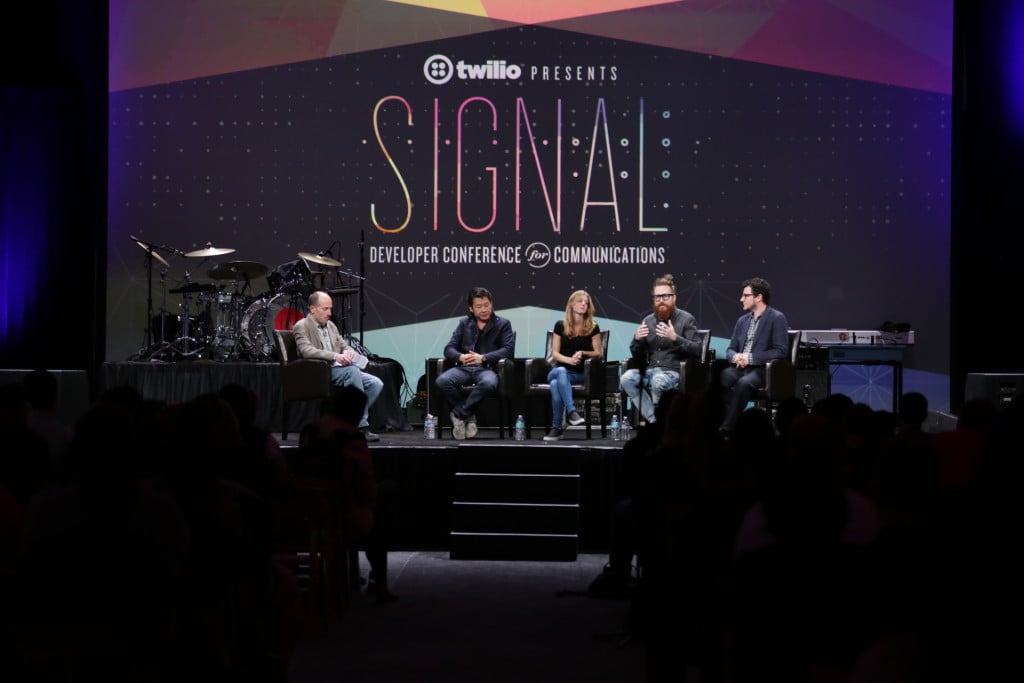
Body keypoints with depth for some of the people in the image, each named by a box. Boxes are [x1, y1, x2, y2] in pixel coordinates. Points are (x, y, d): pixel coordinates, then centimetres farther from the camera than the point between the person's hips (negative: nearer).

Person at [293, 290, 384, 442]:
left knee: (376, 384, -15)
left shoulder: (331, 325, 23)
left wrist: (348, 352, -3)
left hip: (340, 369, 8)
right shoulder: (301, 327, -2)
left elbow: (344, 346, 24)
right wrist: (335, 356, -29)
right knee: (353, 371, -34)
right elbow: (306, 350, -18)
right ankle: (361, 427, -30)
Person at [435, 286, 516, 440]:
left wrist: (483, 358, -15)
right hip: (464, 367, 3)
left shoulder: (503, 324, 12)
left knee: (488, 384, -41)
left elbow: (508, 349, -2)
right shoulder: (464, 323, 20)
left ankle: (459, 414, -22)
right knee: (441, 381, -31)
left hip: (487, 368, -3)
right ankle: (468, 416, -13)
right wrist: (460, 357, -13)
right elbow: (449, 348, 12)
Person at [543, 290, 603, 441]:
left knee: (556, 384, -35)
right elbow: (555, 353, 5)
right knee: (561, 372, -39)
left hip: (581, 373, -1)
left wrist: (582, 353, -13)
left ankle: (556, 428, -35)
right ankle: (571, 412, -48)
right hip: (559, 370, 1)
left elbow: (598, 353, 7)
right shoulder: (560, 326, 9)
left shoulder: (593, 328, 7)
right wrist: (569, 359, -15)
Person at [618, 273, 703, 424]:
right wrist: (637, 339, -5)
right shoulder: (648, 321, 16)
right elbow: (637, 356, 17)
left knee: (658, 381, -38)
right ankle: (654, 419, -20)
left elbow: (697, 350, -9)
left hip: (674, 371, -5)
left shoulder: (686, 319, 2)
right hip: (649, 370, 5)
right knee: (626, 379, -25)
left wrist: (675, 338, -22)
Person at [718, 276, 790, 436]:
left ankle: (726, 428, -33)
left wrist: (750, 358, -17)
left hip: (763, 369, -5)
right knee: (723, 377, -29)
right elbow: (730, 349, 19)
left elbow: (781, 351, -11)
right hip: (740, 367, 5)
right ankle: (732, 420, -28)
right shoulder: (742, 320, 18)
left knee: (744, 383, -37)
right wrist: (735, 357, -8)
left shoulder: (777, 318, -3)